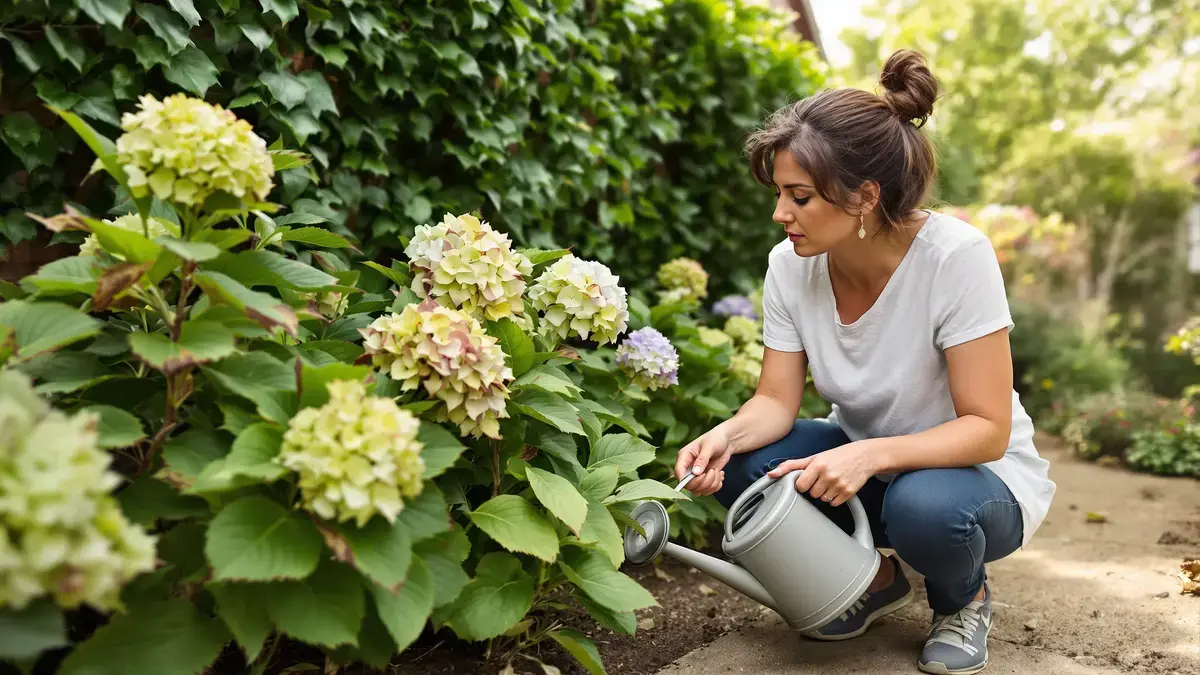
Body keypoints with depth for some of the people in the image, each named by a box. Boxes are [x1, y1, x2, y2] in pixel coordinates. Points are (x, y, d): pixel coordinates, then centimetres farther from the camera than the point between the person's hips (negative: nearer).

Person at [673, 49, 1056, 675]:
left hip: (977, 470, -4)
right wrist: (726, 435, -31)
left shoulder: (955, 256, -28)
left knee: (922, 505, -38)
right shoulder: (791, 263, -14)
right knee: (741, 466, -22)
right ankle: (877, 577, 6)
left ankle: (964, 597, 2)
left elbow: (986, 429, -25)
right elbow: (775, 402, -10)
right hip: (864, 461, 4)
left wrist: (870, 455, -39)